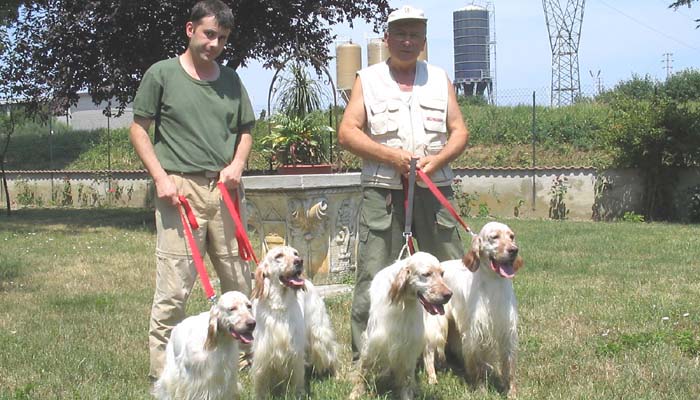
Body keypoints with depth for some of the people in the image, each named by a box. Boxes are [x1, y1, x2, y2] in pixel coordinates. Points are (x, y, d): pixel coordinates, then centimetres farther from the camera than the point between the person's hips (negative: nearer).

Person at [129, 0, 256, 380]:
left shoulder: (230, 79, 14)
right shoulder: (162, 74, 1)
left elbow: (245, 131, 21)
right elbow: (138, 129, 2)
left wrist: (237, 164, 1)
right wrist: (161, 177, -8)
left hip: (224, 189, 5)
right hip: (181, 188, -4)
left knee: (239, 281, 9)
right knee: (173, 287, -7)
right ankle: (162, 371, 1)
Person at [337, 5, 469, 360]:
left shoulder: (440, 79, 14)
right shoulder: (368, 80, 7)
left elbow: (459, 132, 10)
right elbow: (347, 132, -2)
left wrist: (437, 160, -10)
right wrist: (391, 156, -14)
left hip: (435, 190, 3)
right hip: (383, 193, -2)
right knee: (372, 278, -3)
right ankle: (364, 359, 4)